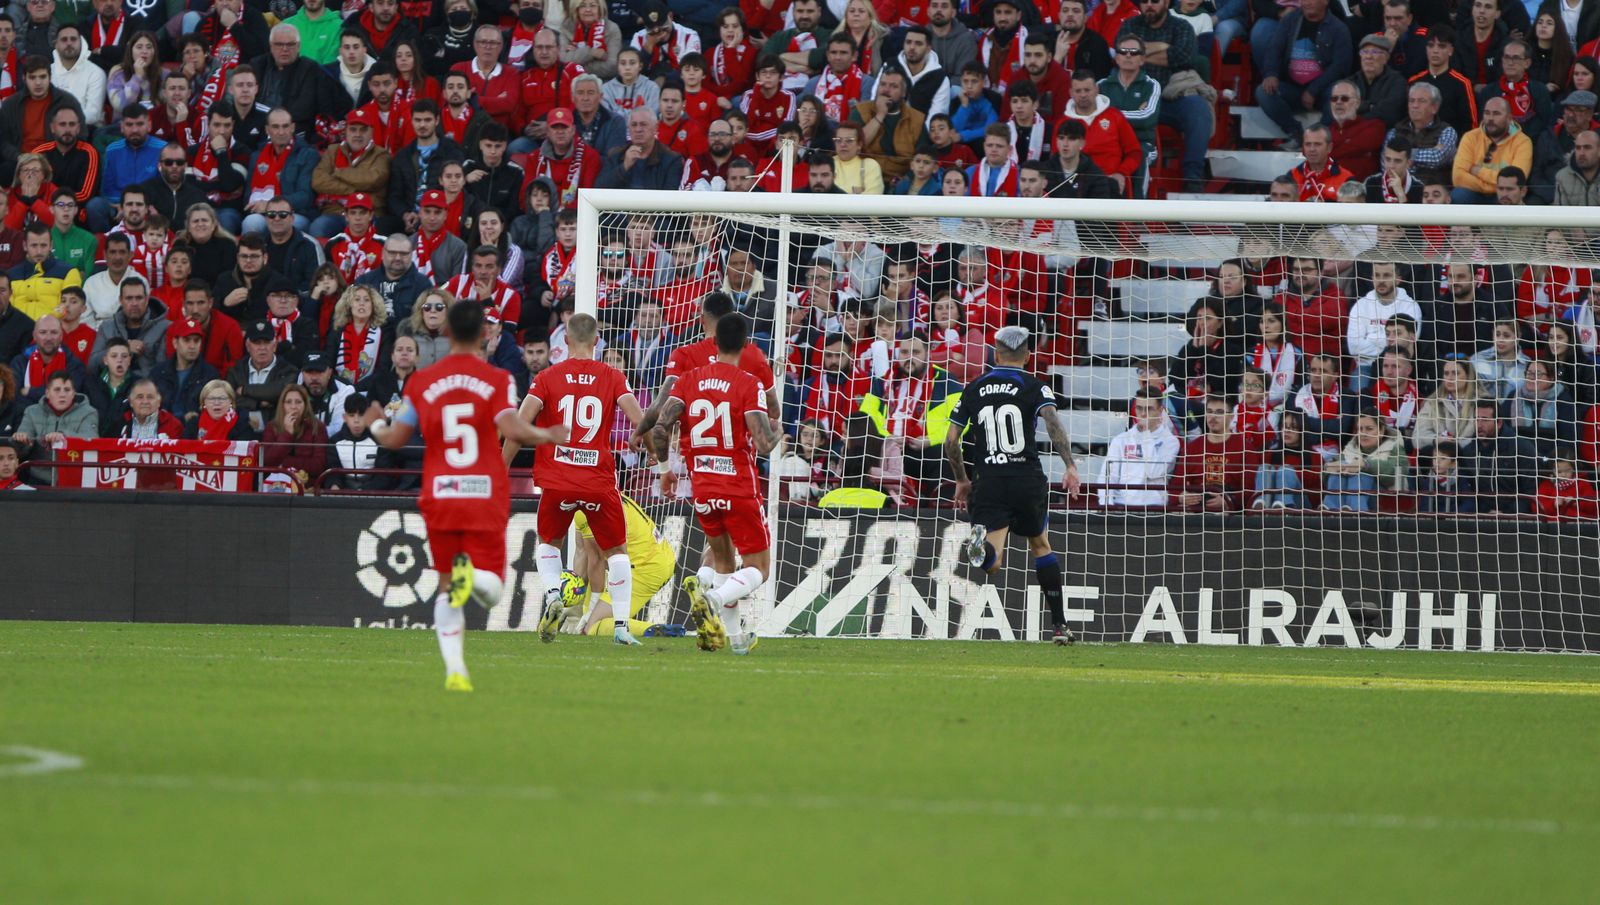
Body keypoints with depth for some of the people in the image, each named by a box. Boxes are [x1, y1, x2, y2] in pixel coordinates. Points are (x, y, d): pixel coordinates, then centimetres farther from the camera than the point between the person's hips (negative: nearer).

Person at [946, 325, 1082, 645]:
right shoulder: (1034, 387, 3)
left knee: (991, 564, -8)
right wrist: (1071, 467, -24)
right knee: (1041, 546, 21)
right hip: (1029, 480, 0)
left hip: (988, 482, 0)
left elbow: (951, 441, 12)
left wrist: (961, 481, 25)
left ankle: (980, 541, -45)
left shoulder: (974, 390, 12)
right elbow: (1052, 422, -16)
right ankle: (1060, 625, 18)